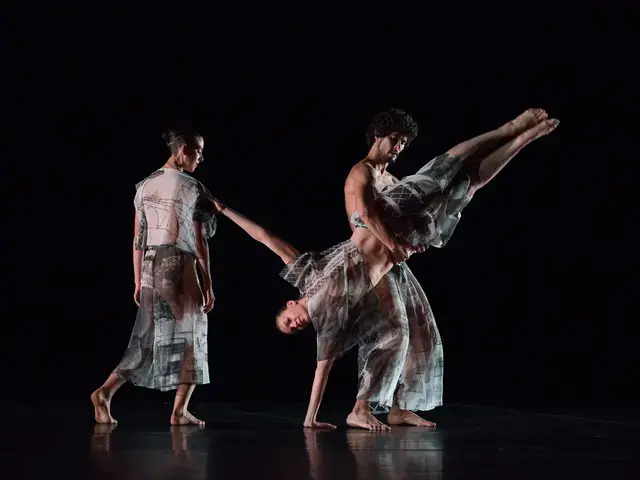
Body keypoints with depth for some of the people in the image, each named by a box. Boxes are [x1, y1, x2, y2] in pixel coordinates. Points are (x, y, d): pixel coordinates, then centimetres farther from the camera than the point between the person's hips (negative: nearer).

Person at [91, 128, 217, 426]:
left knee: (147, 339, 10)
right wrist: (208, 285, -2)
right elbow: (199, 242, -8)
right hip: (180, 269, -6)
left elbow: (138, 239, 11)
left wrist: (138, 281, 16)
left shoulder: (145, 186, 10)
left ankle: (105, 391, -4)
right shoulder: (192, 188, -7)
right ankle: (180, 411, 7)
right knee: (189, 339, 7)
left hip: (151, 268, 6)